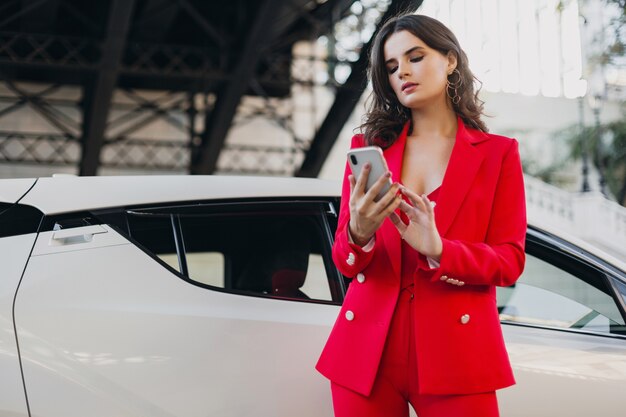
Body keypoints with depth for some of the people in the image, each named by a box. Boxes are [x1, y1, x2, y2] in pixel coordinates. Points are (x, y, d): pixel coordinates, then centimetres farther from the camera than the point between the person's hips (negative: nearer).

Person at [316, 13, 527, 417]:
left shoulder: (497, 153, 5)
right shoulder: (368, 146, 9)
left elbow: (510, 261, -3)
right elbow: (344, 261, 4)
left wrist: (439, 250, -21)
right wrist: (359, 232, -20)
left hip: (456, 352, -2)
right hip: (368, 349, 2)